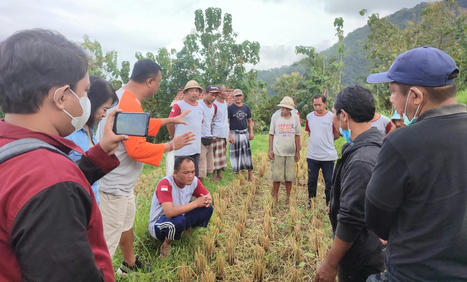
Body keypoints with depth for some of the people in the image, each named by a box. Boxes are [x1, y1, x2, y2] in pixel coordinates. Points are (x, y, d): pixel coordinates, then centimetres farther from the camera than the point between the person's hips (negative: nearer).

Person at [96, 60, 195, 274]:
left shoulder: (122, 96, 7)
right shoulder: (130, 105, -25)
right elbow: (137, 149, -28)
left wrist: (170, 119, 24)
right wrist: (171, 145, -16)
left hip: (122, 181, 11)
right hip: (115, 184, -11)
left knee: (126, 222, 27)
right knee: (109, 239, 1)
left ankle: (130, 264, 47)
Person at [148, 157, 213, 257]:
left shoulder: (194, 181, -11)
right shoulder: (165, 184, -30)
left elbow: (208, 196, 3)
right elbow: (169, 212, -40)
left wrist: (207, 201, -24)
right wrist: (195, 203, -32)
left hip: (180, 219, 6)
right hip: (158, 225, -6)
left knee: (207, 208, -11)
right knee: (178, 220, -38)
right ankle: (166, 244, -7)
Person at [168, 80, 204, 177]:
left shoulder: (200, 107, 13)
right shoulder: (179, 105, -9)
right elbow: (170, 123, -7)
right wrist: (173, 137, 4)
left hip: (196, 148, 7)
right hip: (183, 149, -7)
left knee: (195, 175, 15)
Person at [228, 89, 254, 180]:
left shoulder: (246, 107, 9)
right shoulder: (230, 108, -3)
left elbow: (250, 121, 15)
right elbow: (227, 122, -6)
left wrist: (251, 132, 4)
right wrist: (229, 135, -14)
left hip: (245, 133, 4)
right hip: (234, 133, -3)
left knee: (247, 154, 5)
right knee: (235, 154, 2)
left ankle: (250, 175, 11)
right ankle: (236, 174, 12)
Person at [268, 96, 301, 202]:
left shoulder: (295, 118, 2)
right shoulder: (275, 117, -2)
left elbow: (297, 135, 8)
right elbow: (271, 134, 3)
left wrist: (298, 152, 8)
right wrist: (270, 150, -1)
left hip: (291, 152, 2)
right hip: (277, 151, -1)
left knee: (289, 177, 8)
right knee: (276, 176, 4)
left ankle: (288, 197, 23)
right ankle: (275, 197, 19)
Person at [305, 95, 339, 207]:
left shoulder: (332, 117, -6)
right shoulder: (309, 117, 5)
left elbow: (337, 135, 2)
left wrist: (327, 141, 8)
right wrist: (316, 142, 10)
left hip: (328, 156, -3)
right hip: (312, 155, 3)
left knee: (329, 182, 5)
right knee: (312, 181, 14)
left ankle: (329, 205, 20)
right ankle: (310, 202, 31)